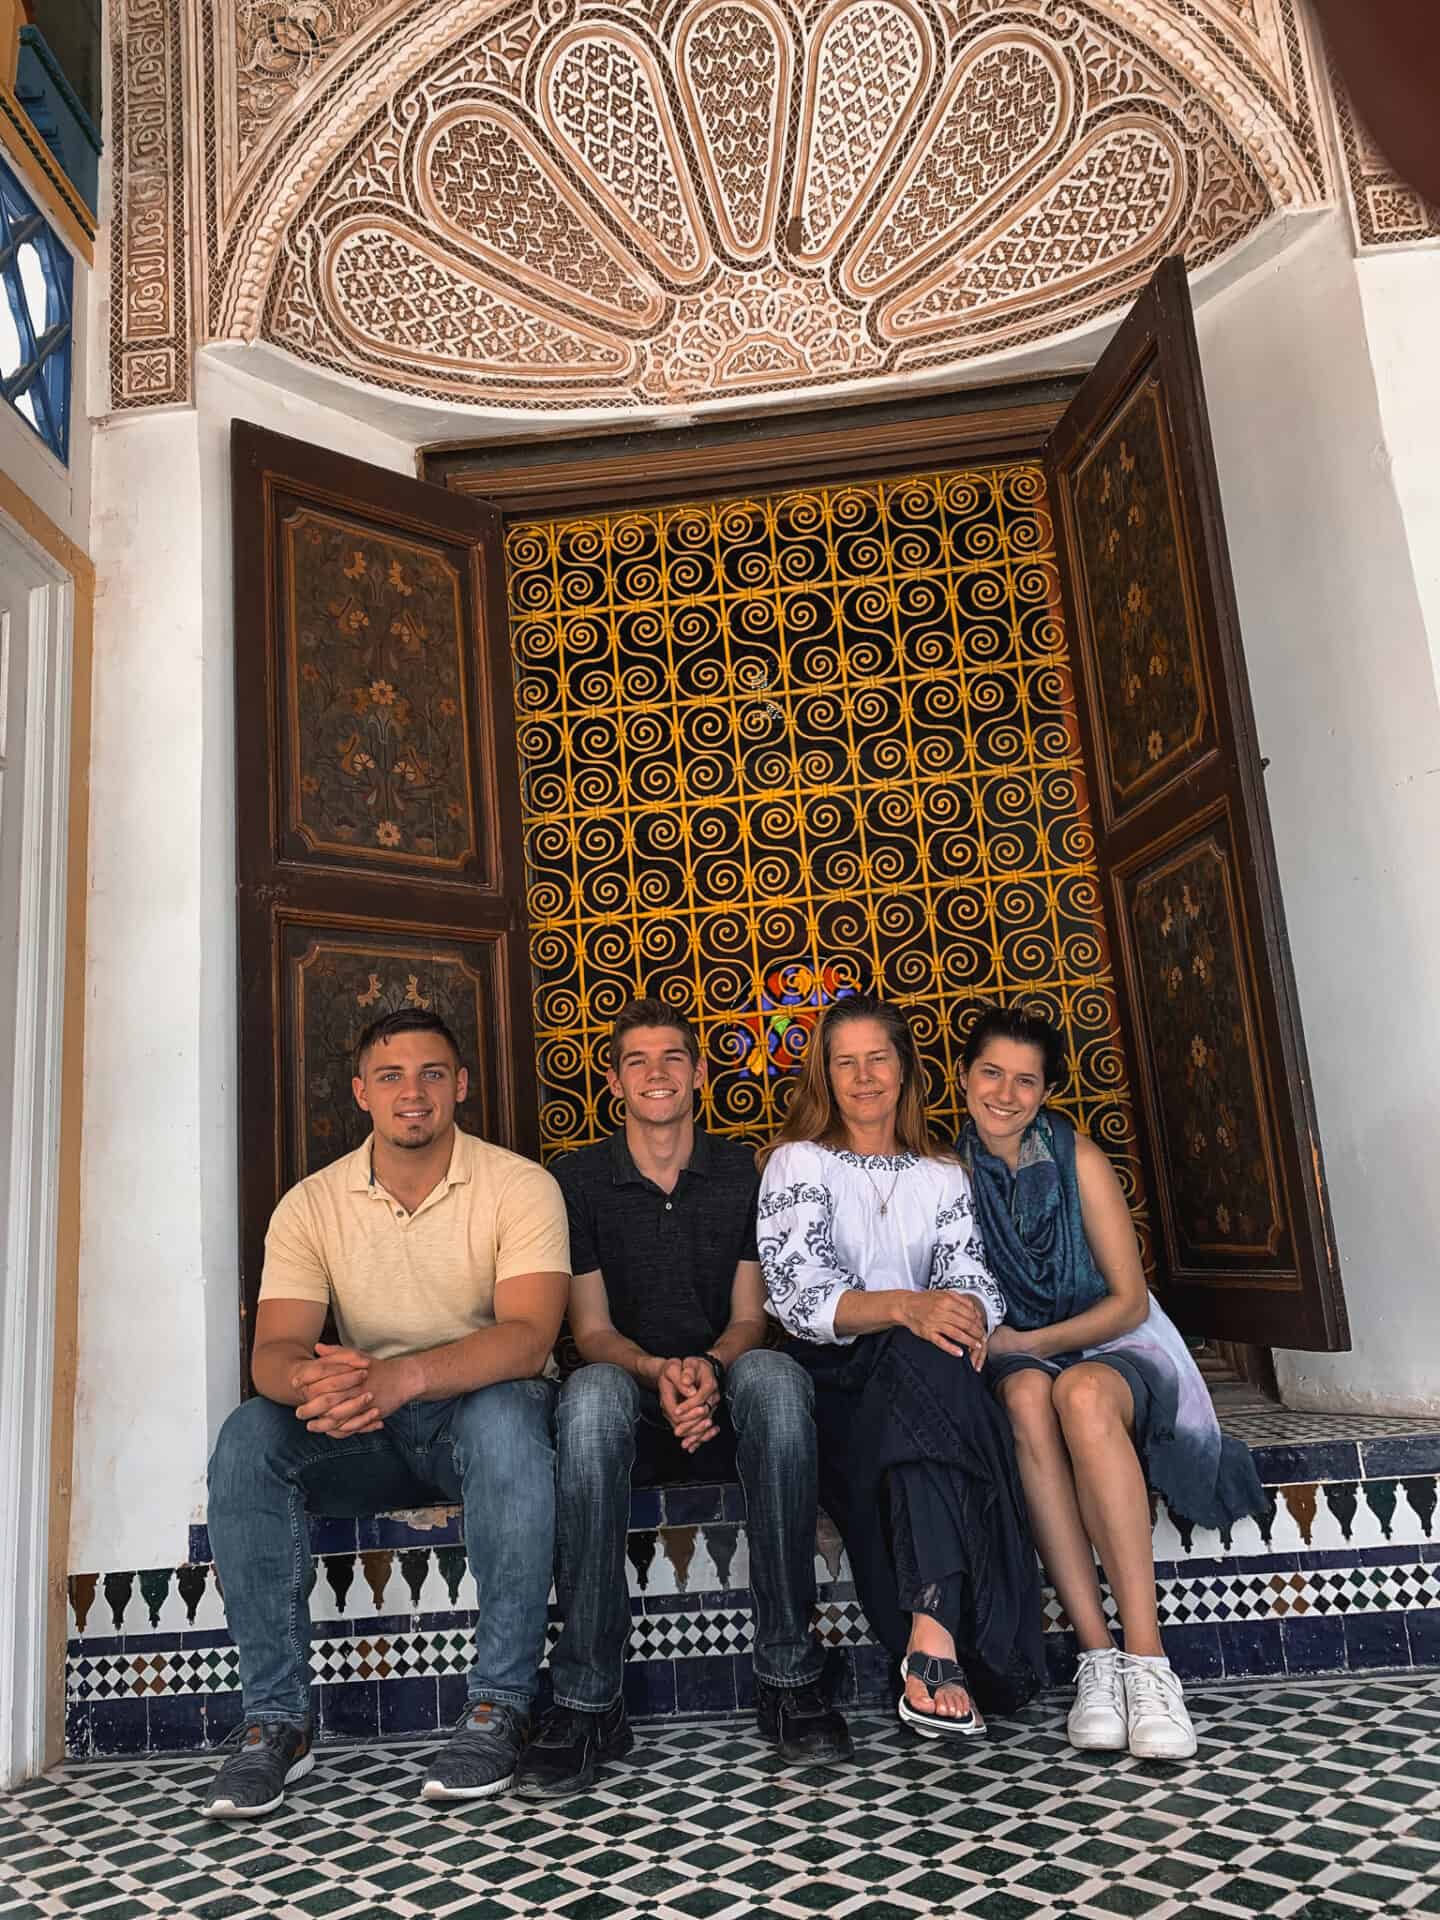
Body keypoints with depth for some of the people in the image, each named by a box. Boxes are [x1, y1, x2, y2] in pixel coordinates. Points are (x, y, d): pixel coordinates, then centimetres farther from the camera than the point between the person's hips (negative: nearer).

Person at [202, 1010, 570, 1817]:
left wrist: (400, 1377, -41)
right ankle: (277, 1720, -13)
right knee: (247, 1438, -24)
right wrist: (312, 1377, -37)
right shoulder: (312, 1204, -1)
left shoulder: (520, 1186, -11)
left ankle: (499, 1707, -21)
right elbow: (274, 1349, -10)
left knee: (506, 1416, -36)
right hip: (364, 1435, 3)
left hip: (481, 1409, -3)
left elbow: (527, 1338, -23)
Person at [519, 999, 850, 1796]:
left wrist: (709, 1366, -19)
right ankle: (587, 1702, -30)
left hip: (723, 1402, 1)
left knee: (774, 1374, -34)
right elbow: (592, 1332, 0)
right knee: (593, 1392, -36)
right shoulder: (578, 1180, 3)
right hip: (632, 1408, 0)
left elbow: (748, 1318, 4)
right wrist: (657, 1373, -22)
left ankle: (787, 1678, -26)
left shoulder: (742, 1172, 6)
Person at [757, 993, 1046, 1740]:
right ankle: (947, 1645, -46)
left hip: (918, 1374, 3)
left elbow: (970, 1275, 4)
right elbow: (800, 1294, -9)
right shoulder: (798, 1163, 8)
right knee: (924, 1359, -37)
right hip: (833, 1380, -3)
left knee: (938, 1355, -35)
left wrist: (966, 1315, -23)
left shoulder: (942, 1175, 21)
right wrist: (906, 1307, -28)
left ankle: (931, 1637, -46)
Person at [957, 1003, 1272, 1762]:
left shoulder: (1076, 1158, -6)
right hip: (1014, 1358, 1)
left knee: (1081, 1393, -37)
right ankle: (1096, 1656, -34)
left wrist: (1029, 1341, -18)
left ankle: (1146, 1662, -36)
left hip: (1110, 1348, -1)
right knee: (1026, 1394, -36)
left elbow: (1129, 1299, -7)